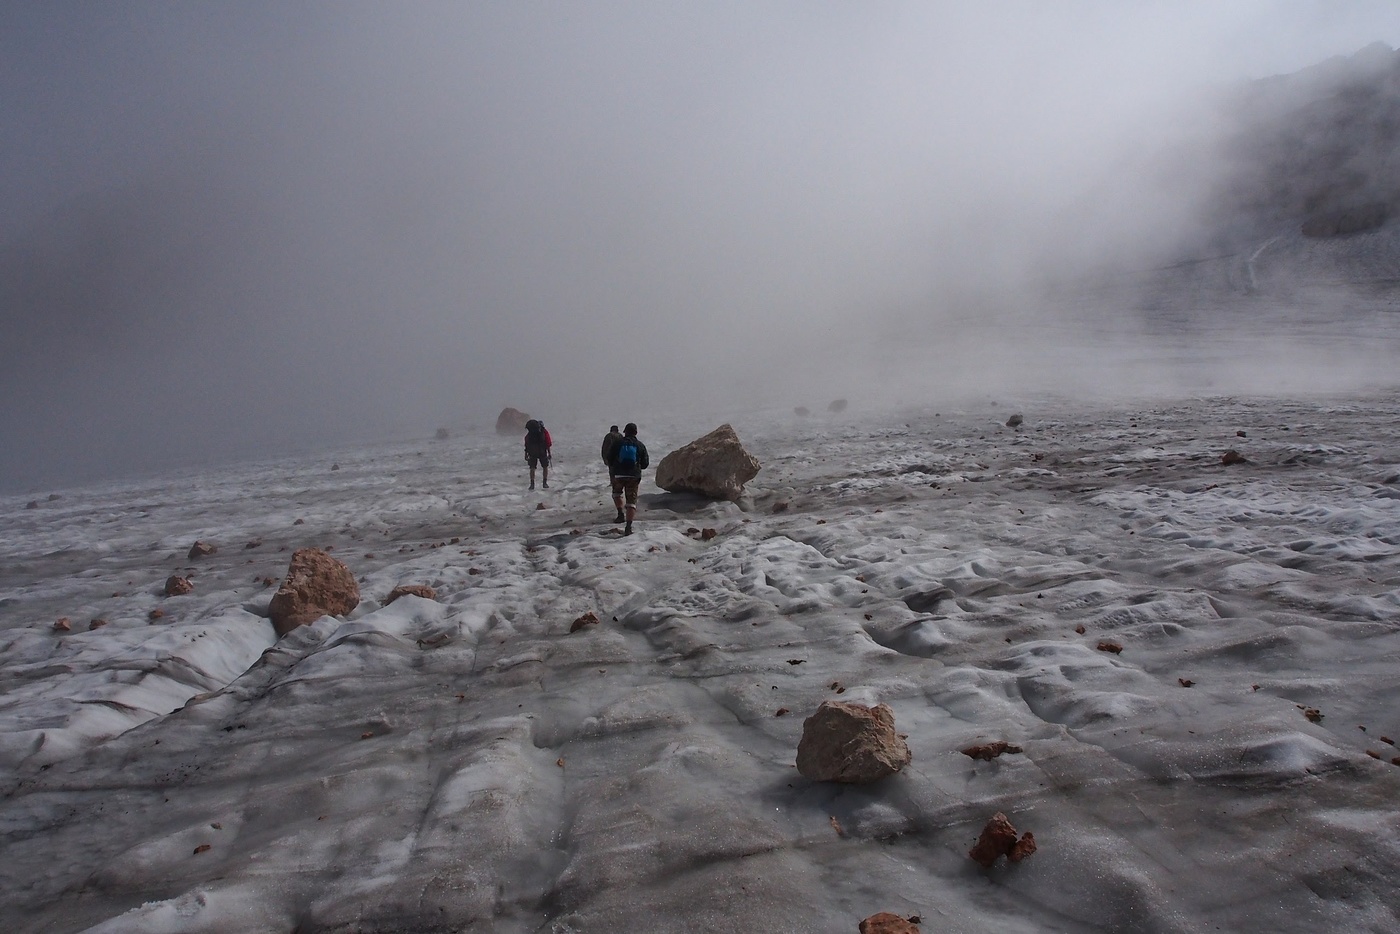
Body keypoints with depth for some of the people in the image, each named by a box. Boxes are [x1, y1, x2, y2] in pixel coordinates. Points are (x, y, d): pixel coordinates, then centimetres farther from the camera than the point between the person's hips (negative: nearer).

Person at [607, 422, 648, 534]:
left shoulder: (617, 443, -1)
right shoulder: (640, 445, 4)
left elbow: (609, 458, 2)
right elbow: (645, 464, 6)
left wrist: (611, 468, 22)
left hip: (618, 475, 0)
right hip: (634, 477, 0)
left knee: (617, 493, 29)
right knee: (631, 501, 3)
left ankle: (620, 513, 11)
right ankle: (628, 526, -7)